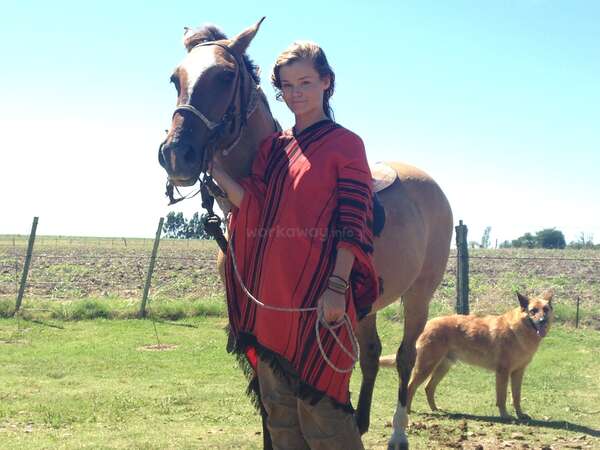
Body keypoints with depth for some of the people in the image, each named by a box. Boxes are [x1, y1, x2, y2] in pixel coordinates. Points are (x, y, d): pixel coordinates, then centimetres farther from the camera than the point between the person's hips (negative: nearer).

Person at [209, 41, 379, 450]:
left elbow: (353, 224, -8)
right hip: (269, 292, 7)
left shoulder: (346, 144, -2)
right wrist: (212, 167, -2)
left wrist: (337, 287, -18)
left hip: (316, 292, -7)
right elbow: (254, 206, 6)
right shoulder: (272, 146, 16)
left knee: (318, 401, -5)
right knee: (278, 406, 12)